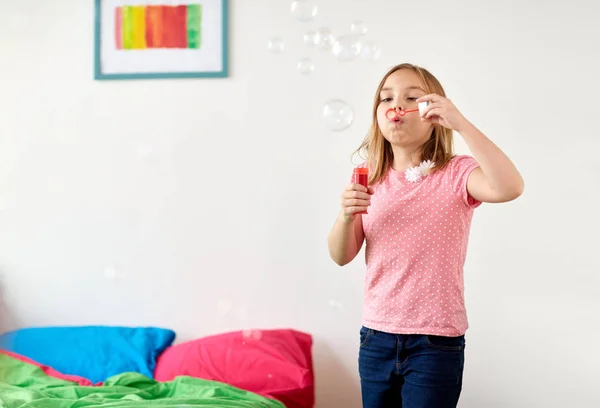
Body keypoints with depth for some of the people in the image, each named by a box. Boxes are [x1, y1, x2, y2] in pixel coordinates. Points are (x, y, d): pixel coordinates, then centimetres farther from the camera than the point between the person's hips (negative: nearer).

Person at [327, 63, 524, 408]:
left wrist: (460, 122, -28)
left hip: (436, 343, -4)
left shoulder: (455, 174, -8)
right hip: (376, 337, 4)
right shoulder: (371, 179, 5)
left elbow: (509, 187, -29)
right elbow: (342, 256, 4)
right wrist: (347, 214, -17)